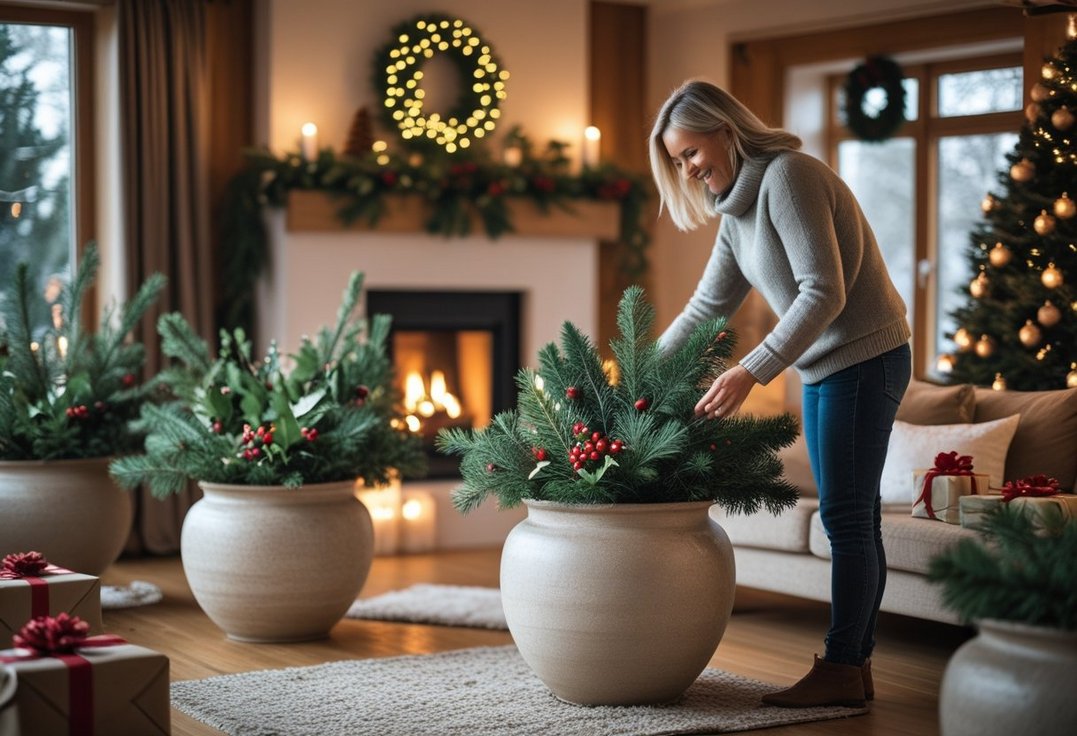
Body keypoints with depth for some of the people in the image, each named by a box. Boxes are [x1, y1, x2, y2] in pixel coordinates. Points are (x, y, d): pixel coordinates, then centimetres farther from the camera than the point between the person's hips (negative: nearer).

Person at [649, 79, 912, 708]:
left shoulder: (787, 176, -17)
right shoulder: (737, 212, 12)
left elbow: (824, 292, -24)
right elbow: (706, 308, 16)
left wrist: (751, 372, -29)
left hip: (865, 358, -9)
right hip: (824, 367, 9)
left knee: (848, 516, -7)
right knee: (853, 519, 10)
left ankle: (841, 668, -2)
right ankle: (856, 667, 14)